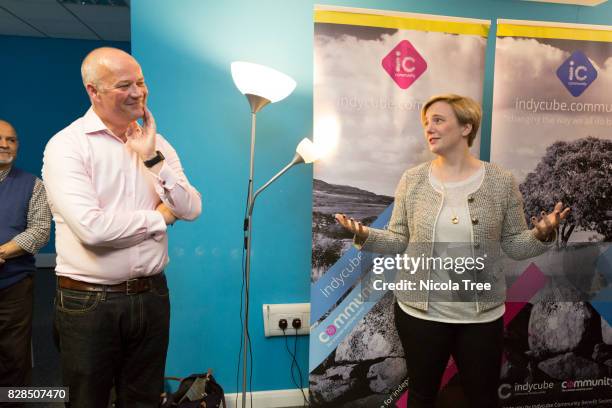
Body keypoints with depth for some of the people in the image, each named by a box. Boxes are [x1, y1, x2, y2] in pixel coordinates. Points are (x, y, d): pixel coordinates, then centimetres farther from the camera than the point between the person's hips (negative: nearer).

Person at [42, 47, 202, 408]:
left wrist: (152, 159, -13)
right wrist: (159, 217, -10)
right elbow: (92, 228, -24)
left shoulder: (157, 143, 5)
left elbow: (192, 210, -4)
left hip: (152, 294, 5)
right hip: (88, 301, -4)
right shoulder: (67, 145, -11)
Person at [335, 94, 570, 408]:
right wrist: (365, 235, -19)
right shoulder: (412, 180, -3)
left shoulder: (501, 182, -4)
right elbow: (400, 241, -1)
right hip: (419, 312, 1)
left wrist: (542, 235, -19)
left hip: (482, 316, 0)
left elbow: (513, 245, 0)